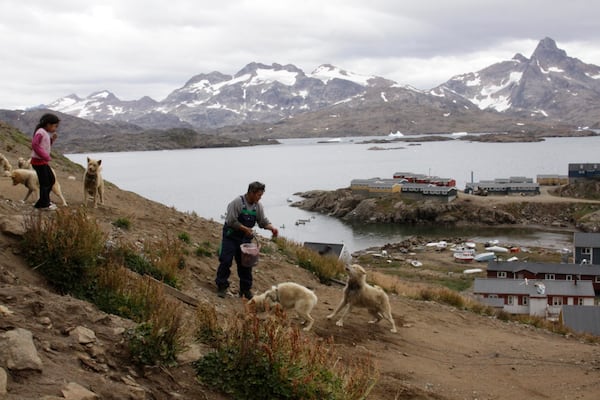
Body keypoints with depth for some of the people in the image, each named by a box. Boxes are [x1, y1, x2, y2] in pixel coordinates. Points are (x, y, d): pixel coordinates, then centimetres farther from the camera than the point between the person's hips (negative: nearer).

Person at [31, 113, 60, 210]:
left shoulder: (46, 133, 14)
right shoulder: (40, 132, -16)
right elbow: (35, 145, -26)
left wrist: (52, 139, 5)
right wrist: (46, 157, -25)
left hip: (43, 161, 10)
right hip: (39, 161, -10)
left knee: (52, 179, 16)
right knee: (44, 182, -5)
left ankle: (44, 201, 24)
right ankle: (44, 204, 5)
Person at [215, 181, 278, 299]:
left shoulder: (258, 205, 1)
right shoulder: (237, 202, -18)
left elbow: (263, 221, 5)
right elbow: (231, 221, -20)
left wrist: (272, 227, -14)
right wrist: (245, 228, -22)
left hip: (245, 238, 5)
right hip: (231, 236, -5)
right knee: (226, 261, -6)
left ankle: (246, 289, 18)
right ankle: (222, 286, 6)